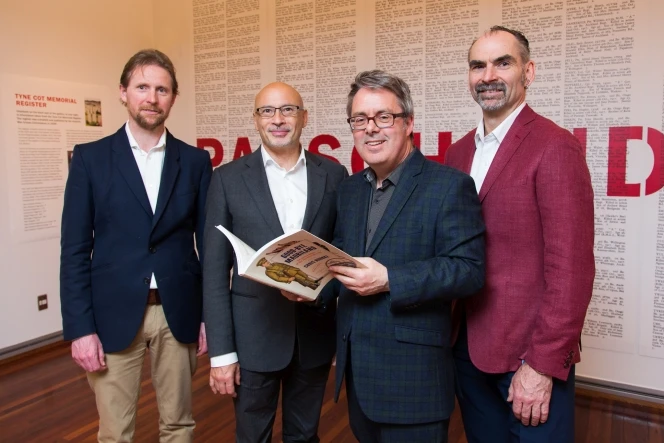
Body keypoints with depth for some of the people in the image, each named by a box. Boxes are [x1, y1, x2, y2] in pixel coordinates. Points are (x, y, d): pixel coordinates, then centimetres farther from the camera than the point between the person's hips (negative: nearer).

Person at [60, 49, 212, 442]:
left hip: (178, 313, 1)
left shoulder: (196, 161, 3)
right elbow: (75, 250, -2)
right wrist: (80, 327, -8)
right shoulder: (90, 158, 0)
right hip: (113, 315, -1)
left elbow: (208, 243, 5)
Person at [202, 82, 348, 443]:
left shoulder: (333, 175, 1)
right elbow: (215, 270, -4)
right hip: (253, 335, -1)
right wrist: (221, 351, -7)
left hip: (315, 333, 2)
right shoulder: (229, 178, -3)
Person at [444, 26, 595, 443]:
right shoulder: (459, 152, 7)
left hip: (529, 353, -6)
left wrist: (543, 365, -17)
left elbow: (571, 269, -17)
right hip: (468, 347, 6)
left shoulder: (555, 147, -14)